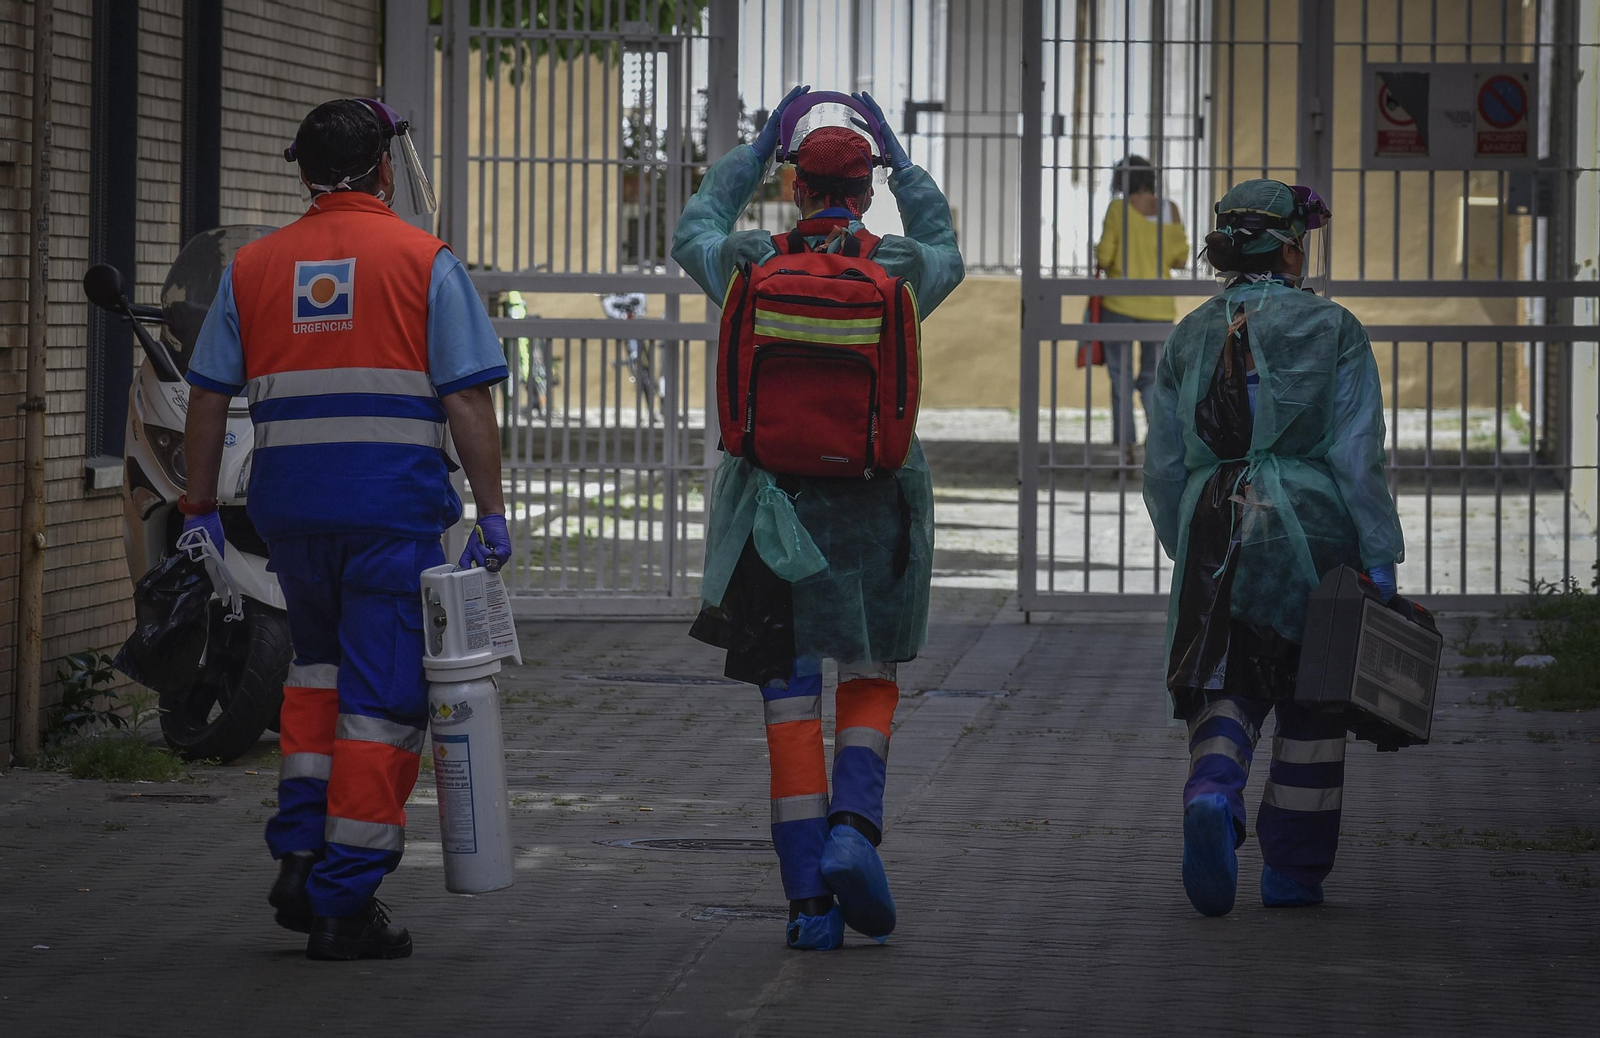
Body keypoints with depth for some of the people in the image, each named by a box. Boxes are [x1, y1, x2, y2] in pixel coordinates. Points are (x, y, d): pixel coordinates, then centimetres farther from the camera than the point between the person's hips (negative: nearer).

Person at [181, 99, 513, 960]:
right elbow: (467, 400, -7)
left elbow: (207, 398, 8)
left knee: (320, 663, 26)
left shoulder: (253, 267, 8)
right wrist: (491, 514, -4)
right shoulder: (424, 262, -2)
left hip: (289, 503, 4)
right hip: (394, 507, -4)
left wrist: (201, 511, 14)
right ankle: (345, 903, 0)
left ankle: (300, 851, 11)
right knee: (383, 697, 2)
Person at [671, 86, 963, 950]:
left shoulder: (755, 265, -1)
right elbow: (946, 253, 26)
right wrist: (900, 160, 32)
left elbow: (693, 233, 23)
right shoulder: (901, 271, -1)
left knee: (790, 703, 3)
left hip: (776, 508, 0)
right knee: (871, 682, 17)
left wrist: (757, 147, 28)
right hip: (877, 506, 0)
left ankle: (809, 900, -2)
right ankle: (853, 828, -9)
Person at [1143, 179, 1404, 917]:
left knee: (1225, 688, 6)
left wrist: (1190, 553, 21)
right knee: (1310, 704, 10)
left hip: (1213, 530, 2)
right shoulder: (1331, 330, -1)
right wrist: (1379, 558, -5)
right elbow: (1357, 456, -6)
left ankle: (1212, 797, -26)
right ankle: (1294, 872, 14)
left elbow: (1162, 469, 11)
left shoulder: (1189, 339, 9)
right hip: (1309, 528, -2)